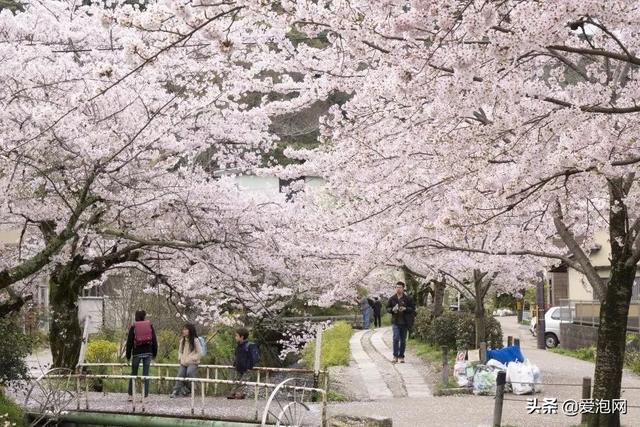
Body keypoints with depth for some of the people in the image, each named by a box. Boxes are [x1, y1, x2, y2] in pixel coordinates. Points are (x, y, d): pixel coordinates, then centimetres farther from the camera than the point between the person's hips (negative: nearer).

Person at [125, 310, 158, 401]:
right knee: (146, 374, 3)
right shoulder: (150, 325, 4)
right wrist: (154, 353, 13)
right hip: (148, 352, 1)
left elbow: (129, 342, 1)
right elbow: (154, 340, 5)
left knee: (134, 374, 9)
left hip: (137, 353, -1)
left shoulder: (133, 327, 0)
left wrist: (128, 356, 8)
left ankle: (131, 395, 8)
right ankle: (145, 395, 1)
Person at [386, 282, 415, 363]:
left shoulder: (408, 299, 0)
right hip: (395, 322, 0)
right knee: (396, 338, -13)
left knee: (403, 340, 6)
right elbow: (387, 308, 13)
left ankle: (401, 356, 17)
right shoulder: (392, 299, 4)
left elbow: (413, 308, 2)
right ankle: (395, 356, -7)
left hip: (404, 322, 0)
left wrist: (405, 309, -15)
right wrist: (392, 309, -9)